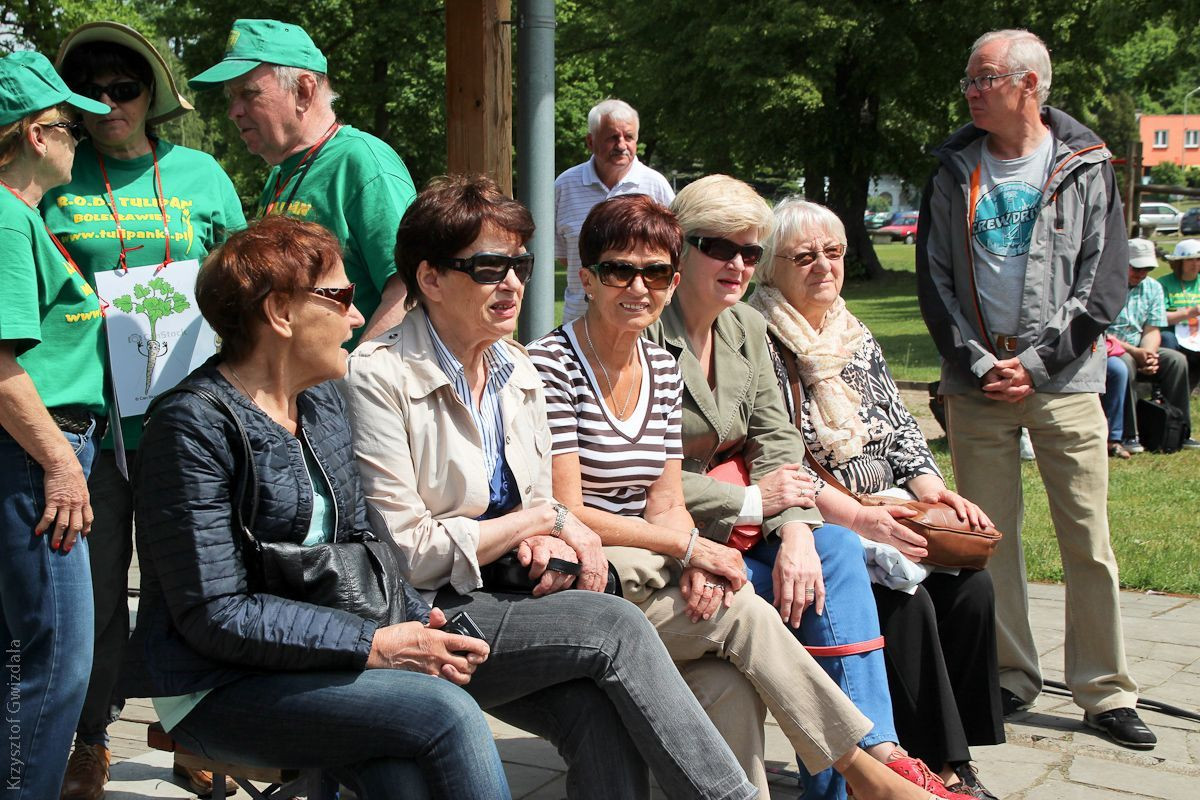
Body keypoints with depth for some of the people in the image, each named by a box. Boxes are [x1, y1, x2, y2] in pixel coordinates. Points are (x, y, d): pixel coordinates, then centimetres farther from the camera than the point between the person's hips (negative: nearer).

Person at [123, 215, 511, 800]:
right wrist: (378, 647, -19)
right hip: (219, 688, -6)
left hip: (319, 660, 7)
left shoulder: (324, 401, 12)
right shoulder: (193, 427, -13)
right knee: (446, 712, -25)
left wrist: (411, 621, -3)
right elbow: (215, 616, -16)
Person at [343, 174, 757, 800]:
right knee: (615, 625, -24)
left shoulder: (516, 369, 12)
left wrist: (549, 545, -8)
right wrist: (546, 519, -10)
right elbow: (405, 553, -15)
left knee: (598, 713, -25)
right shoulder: (381, 378, -11)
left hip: (510, 602, 6)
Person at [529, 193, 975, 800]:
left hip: (647, 574, 6)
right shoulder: (551, 364, -10)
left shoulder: (661, 369, 12)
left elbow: (666, 505, 9)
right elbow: (566, 514, -14)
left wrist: (696, 567, -13)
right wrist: (689, 545, -13)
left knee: (732, 685, -24)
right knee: (743, 613, -22)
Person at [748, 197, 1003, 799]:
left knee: (971, 586, -17)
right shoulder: (760, 345, -7)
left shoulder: (857, 338, 18)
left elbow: (901, 429, 18)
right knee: (906, 601, -28)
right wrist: (856, 517, -23)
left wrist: (932, 489, -3)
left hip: (886, 515, 7)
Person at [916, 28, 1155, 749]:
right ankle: (1012, 679, 17)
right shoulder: (954, 170, 8)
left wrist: (1036, 364, -10)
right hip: (976, 381, 2)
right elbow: (934, 279, 6)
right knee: (989, 538, 4)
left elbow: (1104, 283, -2)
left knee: (1089, 541, -1)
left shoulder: (1087, 167, 2)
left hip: (1065, 383, -2)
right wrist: (979, 364, -6)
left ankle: (1106, 690, 9)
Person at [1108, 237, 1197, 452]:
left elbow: (1152, 330, 4)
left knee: (1177, 360, -16)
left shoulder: (1153, 288, 9)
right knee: (1125, 363, -37)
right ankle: (1127, 434, -31)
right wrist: (1134, 352, -26)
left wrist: (1148, 354, -19)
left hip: (1138, 351, 6)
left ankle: (1179, 430, -11)